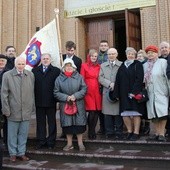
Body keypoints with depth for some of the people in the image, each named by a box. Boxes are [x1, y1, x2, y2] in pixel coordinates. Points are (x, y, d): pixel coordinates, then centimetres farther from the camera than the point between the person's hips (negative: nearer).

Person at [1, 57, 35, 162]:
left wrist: (32, 108, 8)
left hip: (26, 111, 2)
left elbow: (32, 93, 9)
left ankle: (21, 153, 24)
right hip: (13, 111, -2)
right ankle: (13, 153, 23)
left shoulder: (30, 75, 5)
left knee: (23, 133, 10)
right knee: (12, 134, 9)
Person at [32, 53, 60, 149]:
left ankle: (51, 142, 19)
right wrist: (33, 99, -5)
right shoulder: (35, 70, 8)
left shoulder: (56, 71, 2)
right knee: (40, 122, 9)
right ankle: (41, 141, 20)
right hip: (39, 102, 2)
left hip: (51, 102, -2)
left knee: (52, 122, 8)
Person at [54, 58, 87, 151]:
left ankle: (80, 143, 19)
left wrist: (75, 96, -15)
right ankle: (69, 144, 21)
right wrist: (66, 97, -14)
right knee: (67, 124, 6)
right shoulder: (59, 79, 1)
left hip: (78, 105, 0)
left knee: (79, 124, 4)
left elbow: (84, 89, -3)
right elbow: (56, 92, -1)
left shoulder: (79, 77, 1)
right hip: (65, 105, 0)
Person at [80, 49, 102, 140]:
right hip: (88, 91, -4)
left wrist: (101, 88, 5)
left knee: (97, 112, 2)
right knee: (92, 112, -9)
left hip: (97, 91, 4)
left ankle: (93, 130, 19)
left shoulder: (98, 67, 14)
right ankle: (91, 131, 9)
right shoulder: (84, 66, 4)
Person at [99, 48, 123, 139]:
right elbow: (100, 78, 4)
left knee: (118, 113, 1)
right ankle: (109, 132, 14)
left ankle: (118, 132, 12)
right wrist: (109, 84, -9)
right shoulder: (103, 65, 15)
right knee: (107, 113, 4)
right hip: (107, 93, 3)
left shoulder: (122, 65, 4)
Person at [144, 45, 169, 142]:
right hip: (150, 93, 5)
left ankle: (162, 134, -3)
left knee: (162, 113, -10)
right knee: (153, 114, 5)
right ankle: (157, 133, 13)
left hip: (161, 93, -5)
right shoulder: (145, 65, 16)